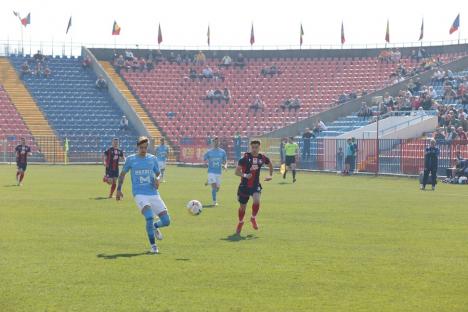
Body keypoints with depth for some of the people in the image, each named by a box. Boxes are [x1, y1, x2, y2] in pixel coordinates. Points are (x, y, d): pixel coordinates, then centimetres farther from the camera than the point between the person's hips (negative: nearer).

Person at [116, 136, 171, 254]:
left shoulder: (152, 158, 10)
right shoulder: (131, 159, 4)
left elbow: (158, 173, 18)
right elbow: (122, 174, 15)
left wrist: (157, 179, -5)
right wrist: (119, 189, 11)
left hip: (154, 193, 3)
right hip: (139, 194, -3)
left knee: (166, 221, -3)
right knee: (149, 217, -27)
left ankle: (155, 227, 34)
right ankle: (153, 246, -13)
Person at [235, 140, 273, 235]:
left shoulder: (262, 158, -3)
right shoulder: (245, 157, -13)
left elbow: (270, 164, 21)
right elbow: (237, 171, -14)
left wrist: (271, 175, 12)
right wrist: (244, 175, -31)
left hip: (256, 185, 1)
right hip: (244, 185, -1)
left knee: (257, 200, -25)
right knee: (242, 206, 9)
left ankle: (253, 218, 3)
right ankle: (240, 223, 37)